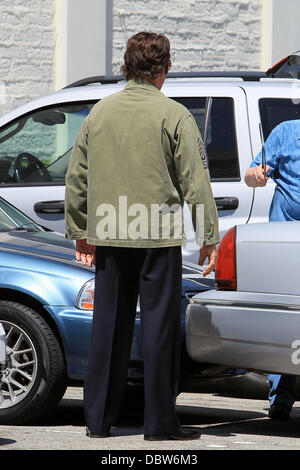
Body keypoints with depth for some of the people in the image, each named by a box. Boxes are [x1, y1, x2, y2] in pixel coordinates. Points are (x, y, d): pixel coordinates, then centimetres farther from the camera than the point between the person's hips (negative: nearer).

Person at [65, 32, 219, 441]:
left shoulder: (99, 112, 8)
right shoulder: (173, 115, -7)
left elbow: (76, 177, 13)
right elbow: (195, 181, -7)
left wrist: (80, 232, 21)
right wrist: (208, 237, -2)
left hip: (108, 237, 4)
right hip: (158, 237, -4)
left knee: (108, 326, 10)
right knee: (159, 325, 1)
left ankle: (99, 418, 13)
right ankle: (160, 421, 2)